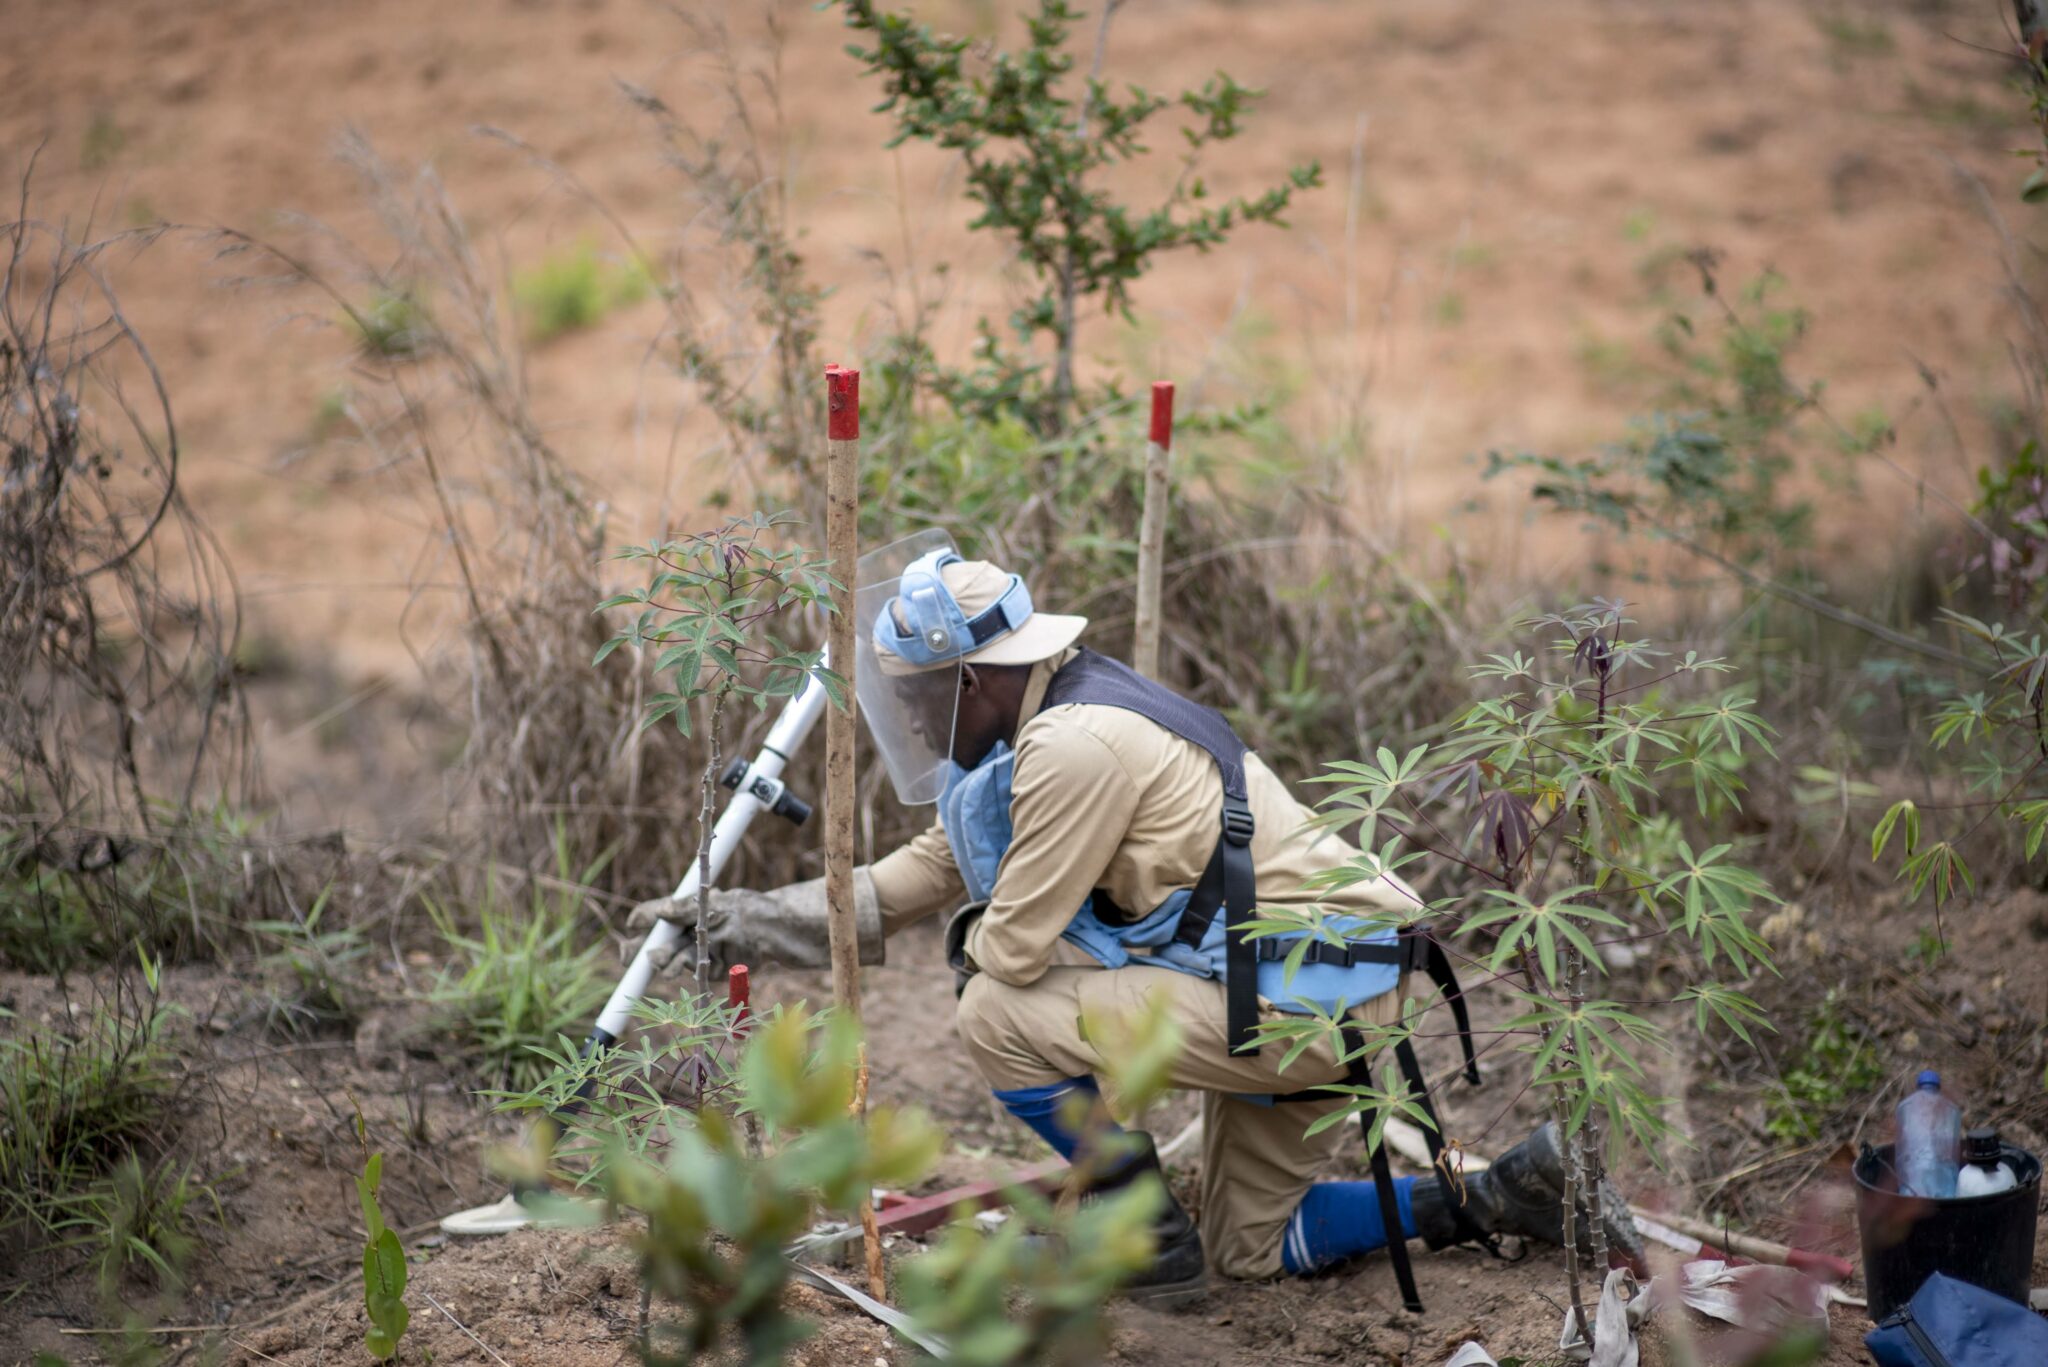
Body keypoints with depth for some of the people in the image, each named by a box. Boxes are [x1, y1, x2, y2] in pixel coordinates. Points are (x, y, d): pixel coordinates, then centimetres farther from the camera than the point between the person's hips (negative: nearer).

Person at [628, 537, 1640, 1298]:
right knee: (1253, 1248, 21)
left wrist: (974, 933, 8)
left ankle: (1149, 1237, 3)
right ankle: (1507, 1197, 18)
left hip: (1304, 992, -11)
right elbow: (918, 877, 19)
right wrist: (735, 919, 17)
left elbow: (1012, 950, -16)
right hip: (1308, 984, 11)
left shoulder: (1078, 744, -20)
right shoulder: (1035, 728, 12)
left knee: (999, 1018, -14)